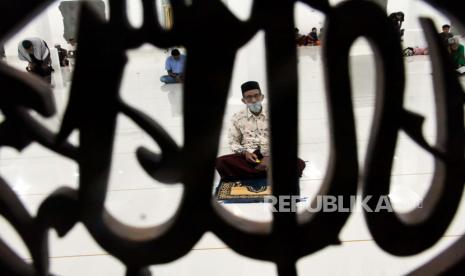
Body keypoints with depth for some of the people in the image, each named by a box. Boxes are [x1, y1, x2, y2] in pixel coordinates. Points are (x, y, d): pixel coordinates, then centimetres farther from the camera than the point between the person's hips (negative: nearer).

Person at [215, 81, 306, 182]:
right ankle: (268, 175, -26)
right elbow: (233, 142, 10)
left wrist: (269, 157, -15)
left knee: (299, 164, -27)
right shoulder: (238, 117, 6)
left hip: (271, 157, 0)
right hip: (248, 157, 0)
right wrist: (244, 152, -12)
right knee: (220, 162, -30)